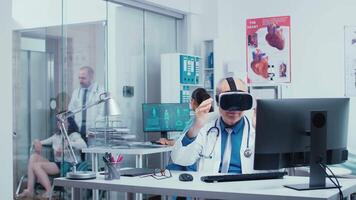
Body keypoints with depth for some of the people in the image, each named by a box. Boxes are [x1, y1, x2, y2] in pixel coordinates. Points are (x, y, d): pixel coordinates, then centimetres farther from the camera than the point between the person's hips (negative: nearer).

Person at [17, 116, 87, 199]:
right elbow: (43, 142, 26)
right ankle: (30, 190, -18)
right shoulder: (56, 136, 19)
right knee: (34, 156, -12)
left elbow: (83, 145, -24)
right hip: (57, 164, 7)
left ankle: (50, 191, -17)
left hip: (69, 166, -7)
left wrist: (66, 144, -32)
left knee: (36, 165, -19)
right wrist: (37, 142, 2)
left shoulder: (74, 135, -4)